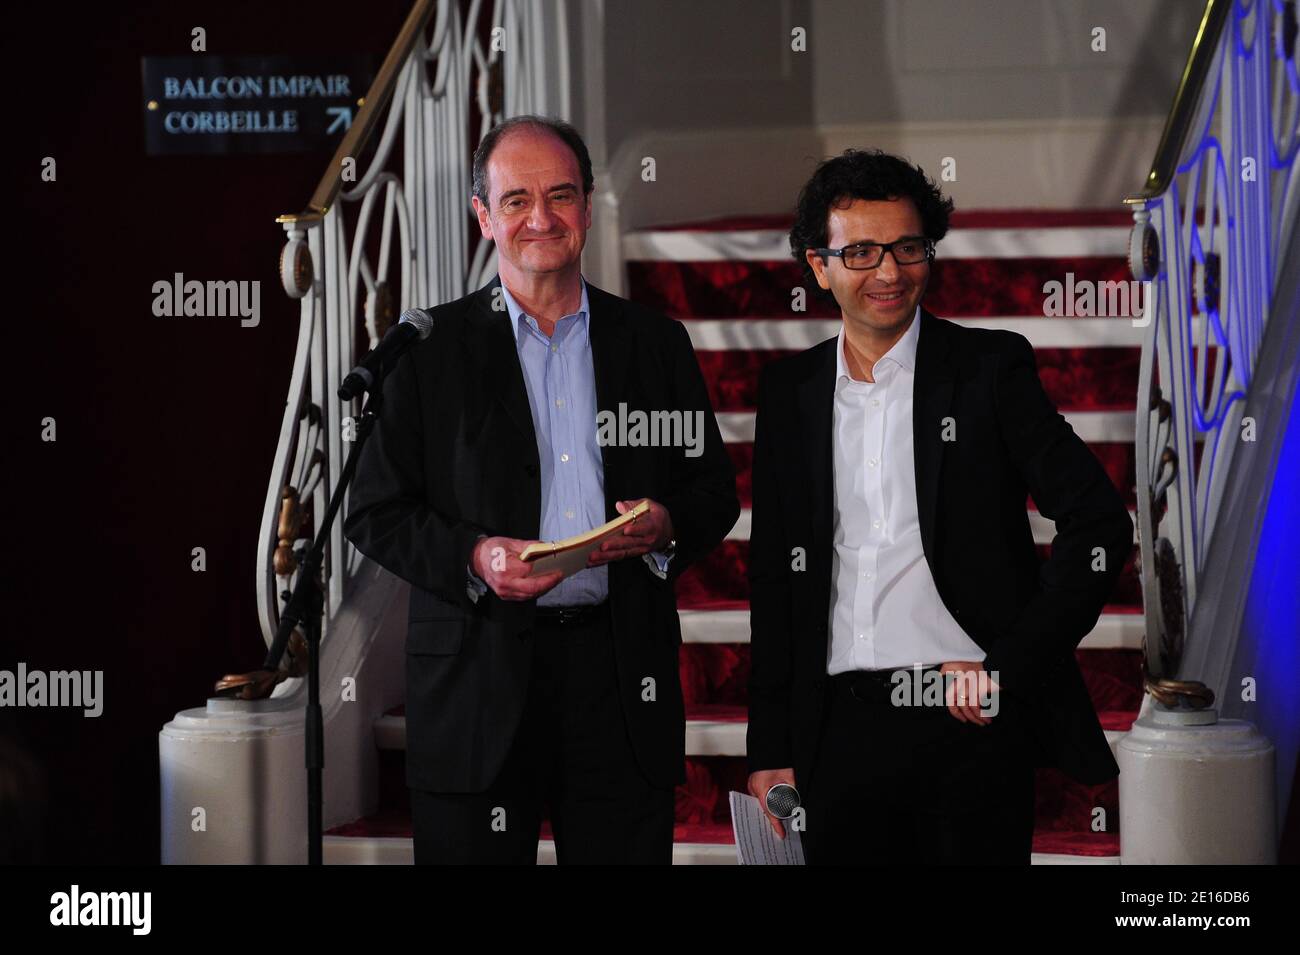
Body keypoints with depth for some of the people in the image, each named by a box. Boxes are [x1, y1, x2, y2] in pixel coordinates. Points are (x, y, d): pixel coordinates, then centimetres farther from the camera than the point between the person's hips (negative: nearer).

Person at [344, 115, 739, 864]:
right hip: (480, 682, -2)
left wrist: (668, 527, -8)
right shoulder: (429, 351, 5)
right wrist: (473, 557, -15)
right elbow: (376, 514, 2)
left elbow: (715, 491, 14)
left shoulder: (657, 344, 12)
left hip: (623, 676, 2)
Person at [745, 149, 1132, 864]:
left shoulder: (990, 368, 1)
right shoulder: (789, 390, 11)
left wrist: (1009, 668, -9)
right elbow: (773, 577, 13)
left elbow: (1100, 525, -3)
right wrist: (770, 750, 8)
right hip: (840, 726, 3)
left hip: (970, 724, -3)